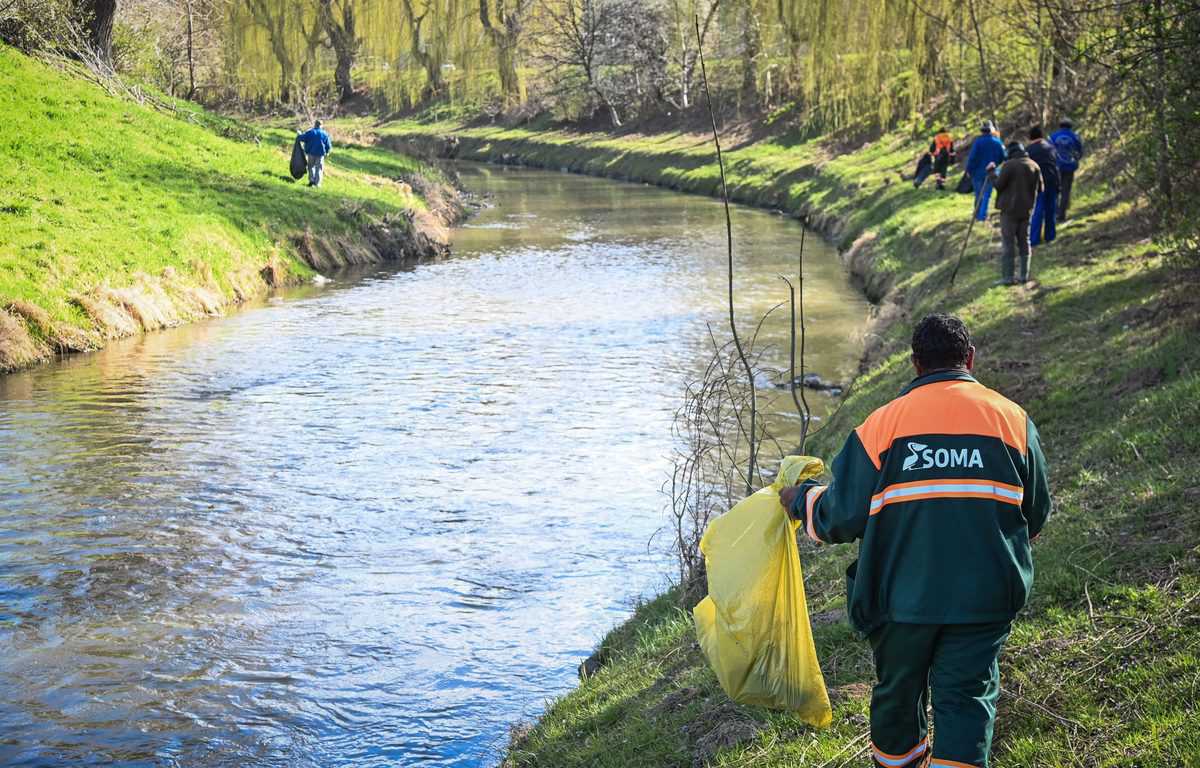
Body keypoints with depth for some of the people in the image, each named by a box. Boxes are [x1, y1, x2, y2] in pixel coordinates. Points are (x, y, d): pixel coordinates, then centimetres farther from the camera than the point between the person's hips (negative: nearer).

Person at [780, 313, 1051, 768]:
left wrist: (801, 501, 14)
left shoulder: (884, 423, -6)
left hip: (903, 594, 0)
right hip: (985, 595, 0)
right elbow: (1036, 515, 11)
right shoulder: (1014, 419, 1)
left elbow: (841, 517, -6)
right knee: (966, 697, 4)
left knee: (897, 690, 20)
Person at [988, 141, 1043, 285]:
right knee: (1024, 242, 15)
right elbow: (1039, 189, 10)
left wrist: (992, 173, 2)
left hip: (1010, 209, -5)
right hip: (1026, 210, 5)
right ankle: (1024, 275, 17)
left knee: (1008, 243, -3)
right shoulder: (1035, 166, 5)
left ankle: (1007, 277, -5)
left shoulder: (1009, 165, -13)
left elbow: (999, 185, -11)